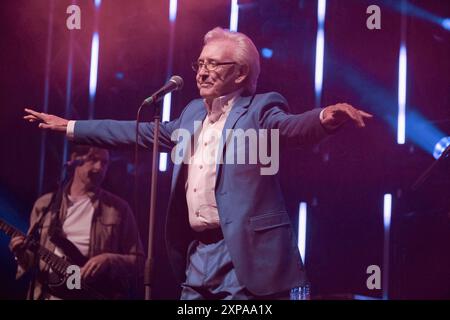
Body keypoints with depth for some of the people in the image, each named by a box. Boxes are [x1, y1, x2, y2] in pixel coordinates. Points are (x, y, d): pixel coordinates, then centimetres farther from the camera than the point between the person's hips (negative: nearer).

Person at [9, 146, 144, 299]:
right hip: (47, 294, 2)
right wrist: (23, 255, -3)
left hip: (94, 294, -1)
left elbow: (138, 261, 8)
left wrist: (109, 260, -10)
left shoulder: (118, 208, 6)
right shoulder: (44, 204, 12)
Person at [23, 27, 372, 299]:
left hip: (243, 256, -7)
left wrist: (326, 117, -47)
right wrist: (69, 126, 28)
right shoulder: (193, 113, 18)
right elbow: (140, 132, 25)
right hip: (197, 254, 7)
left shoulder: (260, 109, -4)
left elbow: (293, 127, -23)